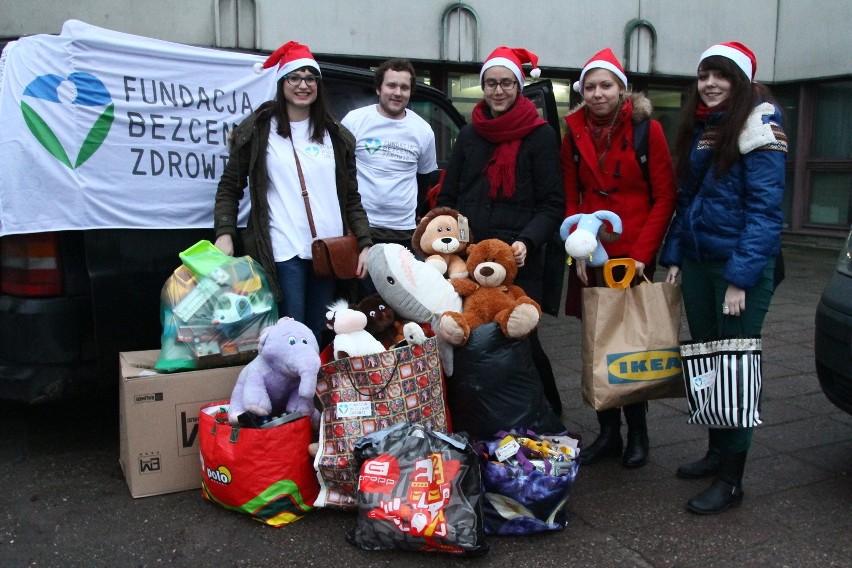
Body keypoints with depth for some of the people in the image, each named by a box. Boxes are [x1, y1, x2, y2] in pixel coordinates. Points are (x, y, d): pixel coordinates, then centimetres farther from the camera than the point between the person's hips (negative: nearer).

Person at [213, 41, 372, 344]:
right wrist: (224, 233, -10)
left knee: (318, 336, 11)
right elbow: (229, 187, 5)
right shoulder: (258, 129, 3)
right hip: (283, 253, -3)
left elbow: (351, 197, 12)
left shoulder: (336, 135, 11)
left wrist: (364, 243, 2)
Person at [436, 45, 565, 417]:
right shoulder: (470, 134, 14)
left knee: (522, 339, -4)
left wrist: (527, 241, -17)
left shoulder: (540, 135, 1)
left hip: (518, 261, -4)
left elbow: (552, 205, -2)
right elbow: (447, 198, 18)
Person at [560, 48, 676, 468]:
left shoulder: (647, 130, -4)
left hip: (633, 256, -3)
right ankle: (608, 432, 22)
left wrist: (641, 254, -12)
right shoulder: (574, 133, 6)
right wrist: (578, 250, -4)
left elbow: (664, 198, -4)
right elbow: (570, 199, 8)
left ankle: (637, 433, 22)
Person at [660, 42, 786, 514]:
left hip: (741, 265, -7)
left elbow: (765, 208, -15)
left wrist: (741, 277, -20)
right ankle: (717, 450, 30)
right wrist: (674, 257, 9)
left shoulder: (757, 126, -9)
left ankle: (731, 479, 8)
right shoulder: (698, 129, 13)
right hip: (697, 262, 7)